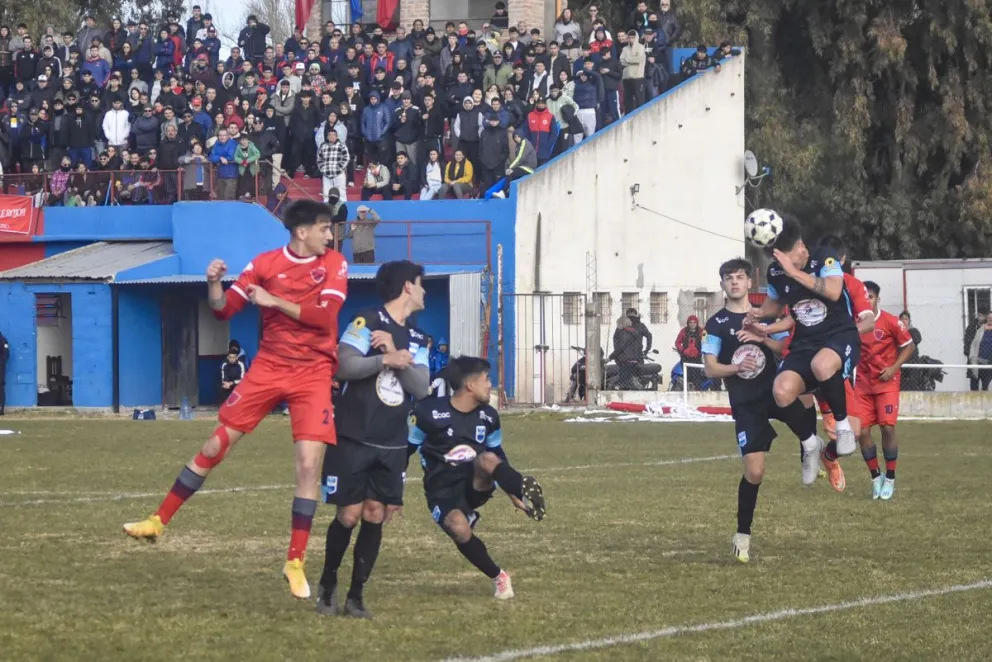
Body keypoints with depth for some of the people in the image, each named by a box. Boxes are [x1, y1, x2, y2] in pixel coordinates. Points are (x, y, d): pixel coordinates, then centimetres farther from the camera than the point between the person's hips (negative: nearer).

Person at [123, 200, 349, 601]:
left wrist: (275, 301, -19)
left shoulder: (334, 264, -3)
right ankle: (159, 521, 13)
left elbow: (325, 315, -16)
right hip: (268, 367, 1)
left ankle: (295, 563, -1)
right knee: (216, 444, 2)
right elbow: (223, 310, 2)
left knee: (309, 463, -10)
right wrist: (213, 284, -17)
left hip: (313, 374, -1)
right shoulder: (266, 264, -1)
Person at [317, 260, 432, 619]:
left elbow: (421, 387, -2)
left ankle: (356, 595, 9)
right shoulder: (367, 322, -7)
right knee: (349, 515, -4)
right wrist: (387, 360, -18)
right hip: (353, 440, -5)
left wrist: (397, 356, -14)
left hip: (391, 446, 5)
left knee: (375, 516, 0)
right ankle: (327, 585, 17)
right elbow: (345, 365, -20)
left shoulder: (416, 340, 12)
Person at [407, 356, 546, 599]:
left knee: (487, 460, -31)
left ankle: (526, 492, -54)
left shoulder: (488, 416, 5)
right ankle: (498, 577, -13)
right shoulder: (428, 413, -11)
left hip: (476, 486, 3)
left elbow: (499, 458, 19)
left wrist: (513, 494, 17)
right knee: (459, 528, -33)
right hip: (442, 490, -3)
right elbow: (404, 451, -3)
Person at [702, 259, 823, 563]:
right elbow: (710, 369, 0)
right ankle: (742, 535, 8)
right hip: (745, 404, -1)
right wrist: (736, 367, -18)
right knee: (754, 471, -9)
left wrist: (762, 339, -14)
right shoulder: (716, 324, 4)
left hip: (774, 392, 1)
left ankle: (810, 443, -3)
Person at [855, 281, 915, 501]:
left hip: (886, 382, -3)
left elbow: (909, 346, -1)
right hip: (863, 384, 3)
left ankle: (890, 478, 5)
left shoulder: (890, 322, -9)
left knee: (888, 427, -10)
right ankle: (875, 477, 14)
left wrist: (893, 368, -11)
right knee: (862, 430, -4)